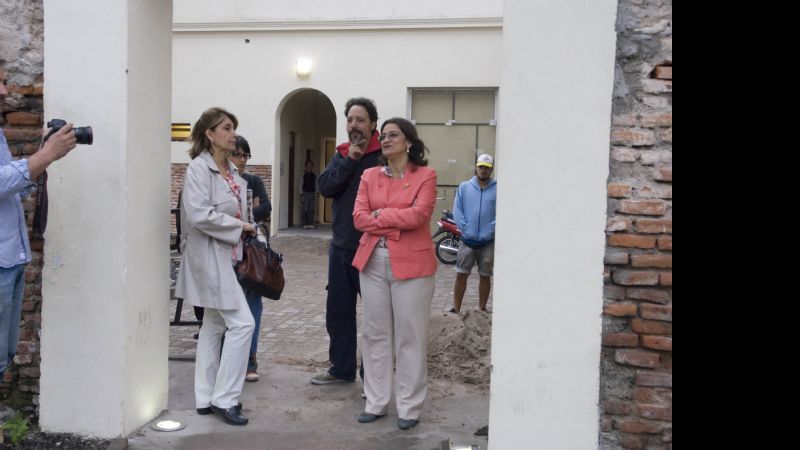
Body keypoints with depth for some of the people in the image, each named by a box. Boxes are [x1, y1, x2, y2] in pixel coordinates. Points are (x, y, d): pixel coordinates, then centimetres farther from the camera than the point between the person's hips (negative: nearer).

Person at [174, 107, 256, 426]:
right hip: (209, 255, -9)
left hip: (227, 255, 9)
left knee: (214, 326, 13)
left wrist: (246, 227, 5)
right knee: (242, 322, -11)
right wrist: (239, 226, -15)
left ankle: (206, 398, 22)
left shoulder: (233, 172, 11)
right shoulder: (199, 168, -13)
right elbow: (199, 214, -23)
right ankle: (225, 399, -1)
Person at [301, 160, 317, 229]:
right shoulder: (304, 175, -2)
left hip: (312, 193, 4)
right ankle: (305, 224, -1)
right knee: (305, 209, -4)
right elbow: (301, 185, -2)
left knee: (311, 209, 3)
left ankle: (310, 224, 7)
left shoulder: (314, 176, 11)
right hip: (305, 193, -4)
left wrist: (315, 195, 8)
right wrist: (302, 195, -8)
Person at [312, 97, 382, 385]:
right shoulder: (341, 155, 12)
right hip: (340, 246, 7)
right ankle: (342, 368, 30)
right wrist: (349, 160, -10)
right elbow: (325, 187, -2)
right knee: (338, 311, 15)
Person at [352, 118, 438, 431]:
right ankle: (376, 402, 21)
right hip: (373, 262, 4)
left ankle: (409, 407, 14)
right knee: (375, 334, 10)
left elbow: (418, 215, -16)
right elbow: (359, 218, 0)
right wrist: (397, 225, -10)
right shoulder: (370, 176, 10)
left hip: (412, 264, -4)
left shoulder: (425, 175, -2)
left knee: (410, 336, 3)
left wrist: (380, 214, -6)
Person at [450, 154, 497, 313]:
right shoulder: (464, 187, 2)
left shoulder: (498, 189, -2)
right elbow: (457, 211, 0)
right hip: (467, 240, 1)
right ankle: (456, 309, 11)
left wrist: (491, 230, -13)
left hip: (488, 242, 0)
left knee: (485, 276, 10)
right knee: (461, 275, 2)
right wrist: (465, 229, -9)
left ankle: (482, 309, 22)